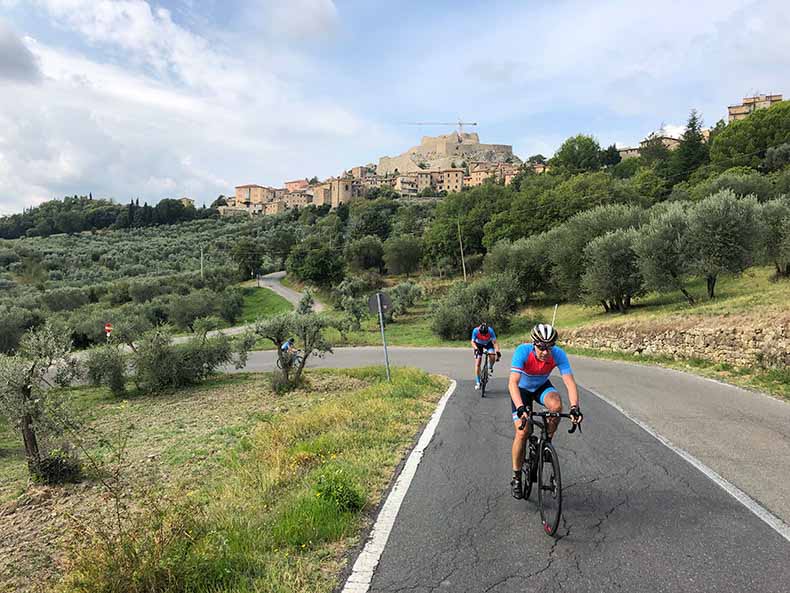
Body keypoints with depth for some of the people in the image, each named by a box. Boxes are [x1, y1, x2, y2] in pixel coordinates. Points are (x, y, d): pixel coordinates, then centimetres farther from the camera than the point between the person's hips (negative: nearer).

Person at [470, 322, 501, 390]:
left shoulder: (490, 331, -32)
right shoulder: (475, 330, -32)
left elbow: (494, 342, -27)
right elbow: (473, 342, -24)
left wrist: (497, 351, -39)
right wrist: (476, 349, -41)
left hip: (488, 343, 0)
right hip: (478, 344, 0)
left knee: (492, 356, -28)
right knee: (477, 363, -9)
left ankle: (490, 368, 5)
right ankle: (477, 382, -1)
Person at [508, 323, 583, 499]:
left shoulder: (558, 354, -28)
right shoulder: (523, 351, -35)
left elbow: (570, 382, -32)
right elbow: (513, 383, -42)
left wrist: (575, 408, -48)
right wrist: (520, 407, -56)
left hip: (542, 387, 2)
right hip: (522, 388, -2)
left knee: (556, 405, -32)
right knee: (522, 432, -14)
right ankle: (516, 478, 5)